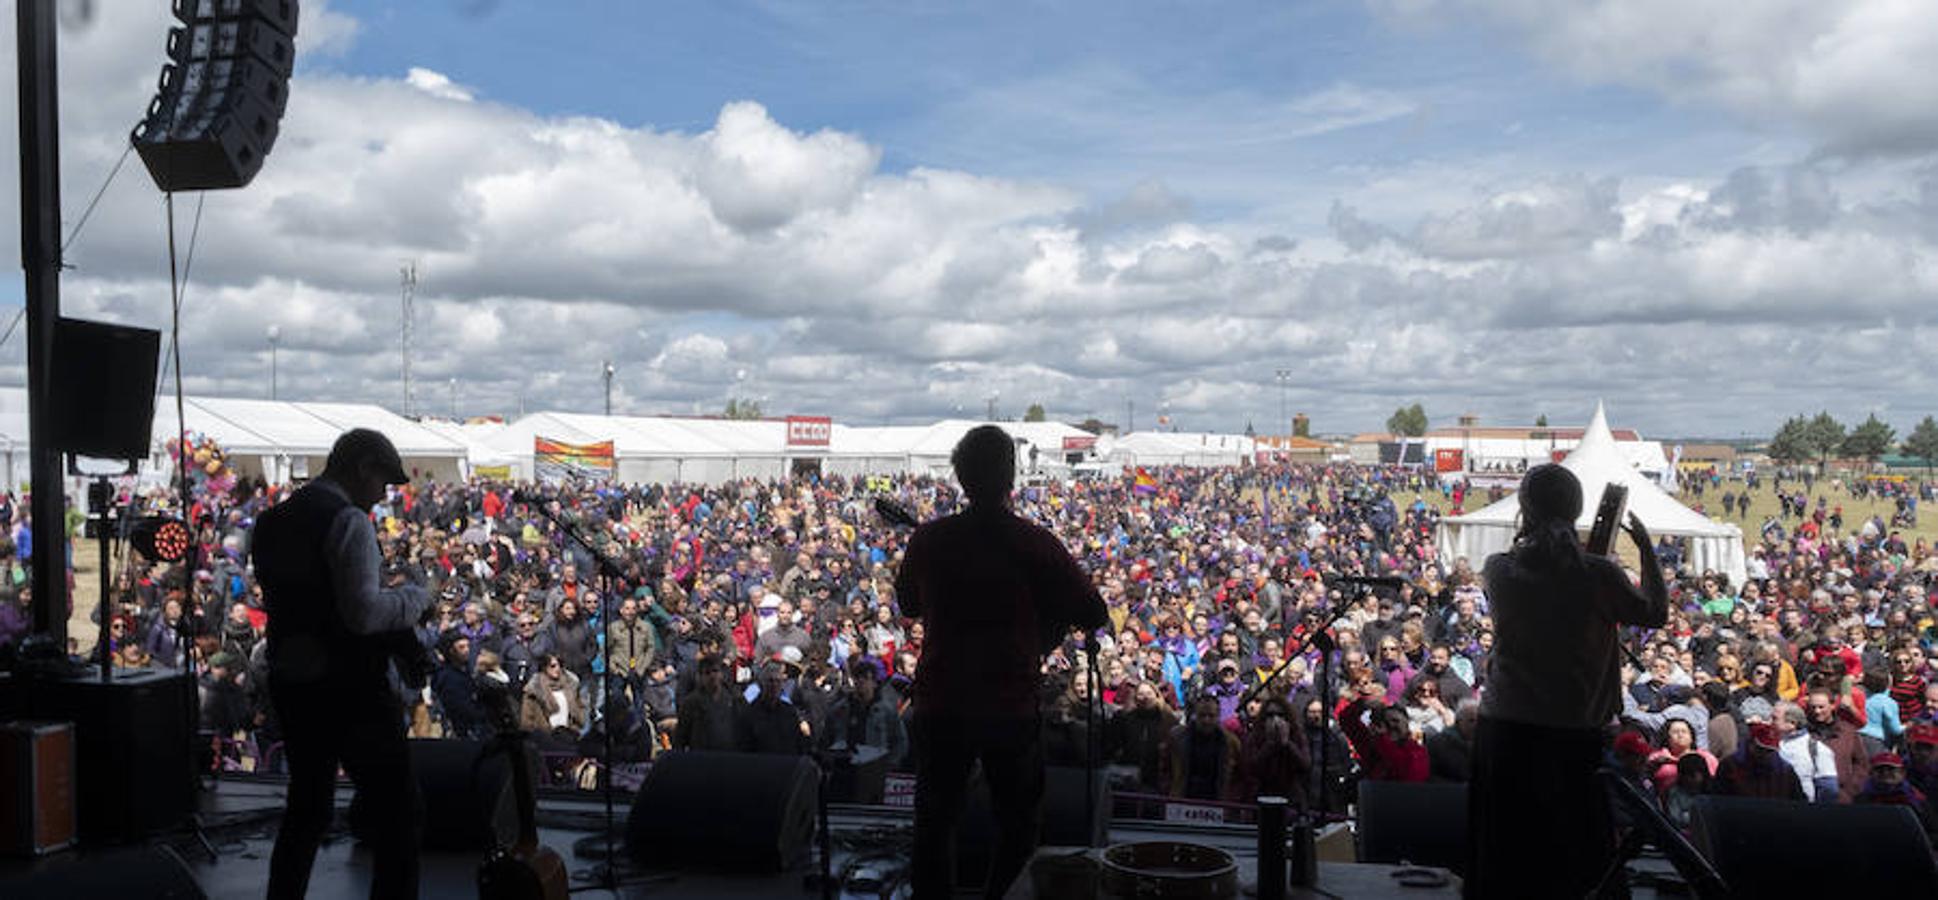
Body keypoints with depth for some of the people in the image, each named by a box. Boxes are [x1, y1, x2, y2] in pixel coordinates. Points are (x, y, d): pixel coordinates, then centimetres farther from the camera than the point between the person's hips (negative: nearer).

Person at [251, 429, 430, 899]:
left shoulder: (271, 522, 12)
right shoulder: (347, 521, -14)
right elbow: (364, 614, -23)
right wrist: (414, 596, -6)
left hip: (289, 682, 8)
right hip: (349, 688, -8)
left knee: (307, 807, 20)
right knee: (397, 808, 1)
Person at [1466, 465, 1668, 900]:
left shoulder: (1499, 569, -7)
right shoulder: (1597, 574, -12)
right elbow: (1655, 613, 6)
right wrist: (1646, 547, 15)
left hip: (1503, 731, 2)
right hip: (1573, 736, -1)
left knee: (1504, 862, 13)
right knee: (1577, 861, 14)